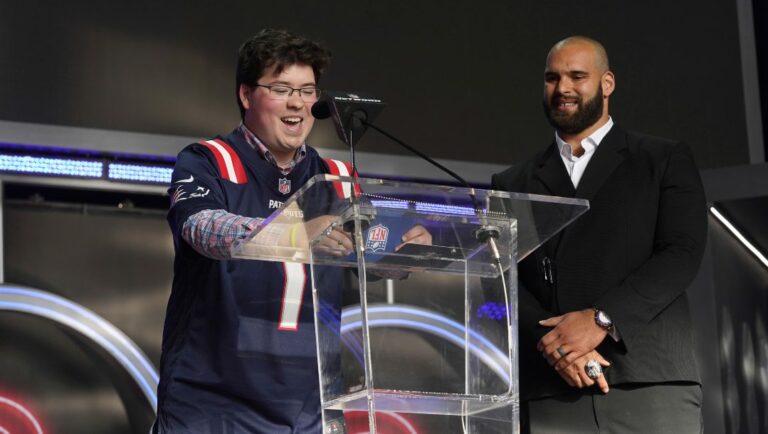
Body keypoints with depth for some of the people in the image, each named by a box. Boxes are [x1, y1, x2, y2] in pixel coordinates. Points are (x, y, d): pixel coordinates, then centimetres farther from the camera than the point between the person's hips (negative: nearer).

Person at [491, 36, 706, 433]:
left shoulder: (666, 161, 12)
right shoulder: (513, 185, 17)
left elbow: (682, 253, 0)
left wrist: (600, 320, -12)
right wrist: (554, 342, -10)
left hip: (650, 382, -1)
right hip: (548, 395, 2)